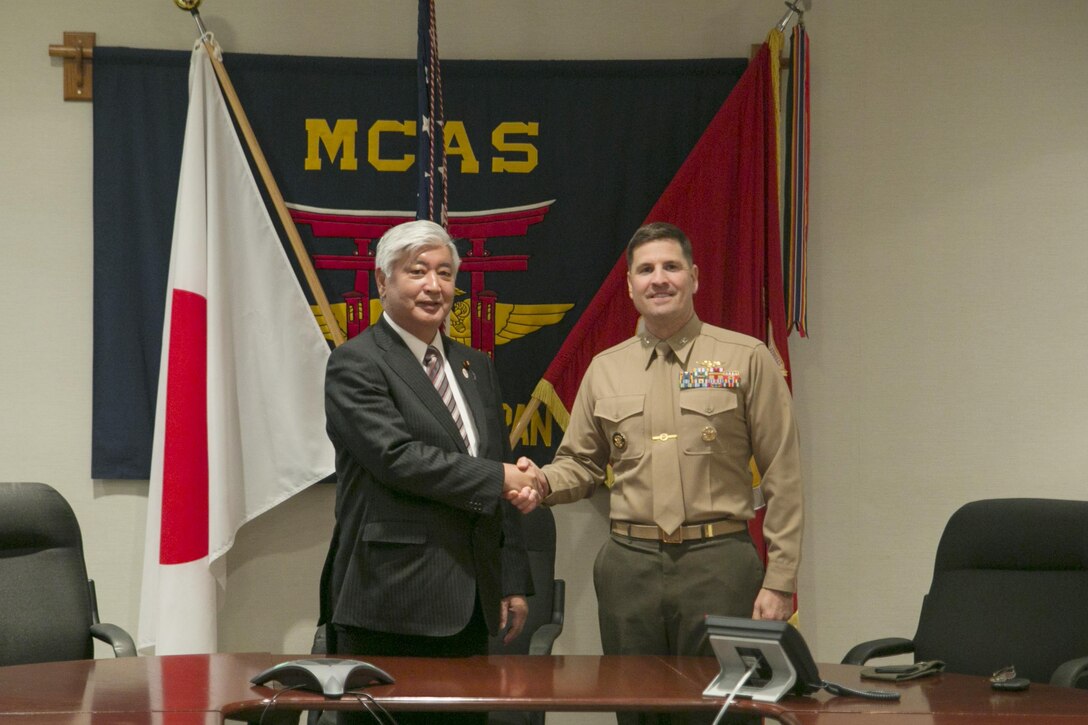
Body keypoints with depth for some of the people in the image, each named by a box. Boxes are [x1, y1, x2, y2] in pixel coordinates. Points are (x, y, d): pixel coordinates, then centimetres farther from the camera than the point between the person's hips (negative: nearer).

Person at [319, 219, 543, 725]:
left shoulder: (475, 367, 17)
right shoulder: (356, 364, -6)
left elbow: (506, 486, 18)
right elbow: (396, 457, -18)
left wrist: (513, 583, 13)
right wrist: (497, 478, -13)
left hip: (469, 605, 7)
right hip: (391, 605, -7)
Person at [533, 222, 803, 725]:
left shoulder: (746, 359, 2)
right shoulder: (605, 370, 12)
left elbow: (782, 478, 0)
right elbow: (580, 463, 18)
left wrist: (779, 581, -5)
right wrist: (541, 482, -6)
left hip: (719, 564, -3)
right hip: (629, 565, 3)